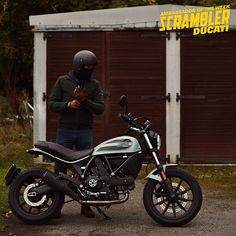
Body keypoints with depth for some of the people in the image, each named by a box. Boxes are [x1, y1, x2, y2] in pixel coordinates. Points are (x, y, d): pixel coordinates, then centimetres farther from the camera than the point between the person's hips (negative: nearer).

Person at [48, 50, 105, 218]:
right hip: (65, 130, -1)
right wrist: (68, 105, -17)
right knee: (61, 166, 1)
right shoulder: (63, 81, 4)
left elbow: (100, 108, -2)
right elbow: (52, 104, 0)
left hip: (85, 132, 1)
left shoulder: (94, 85, 6)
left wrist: (84, 101, -17)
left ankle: (86, 204, 12)